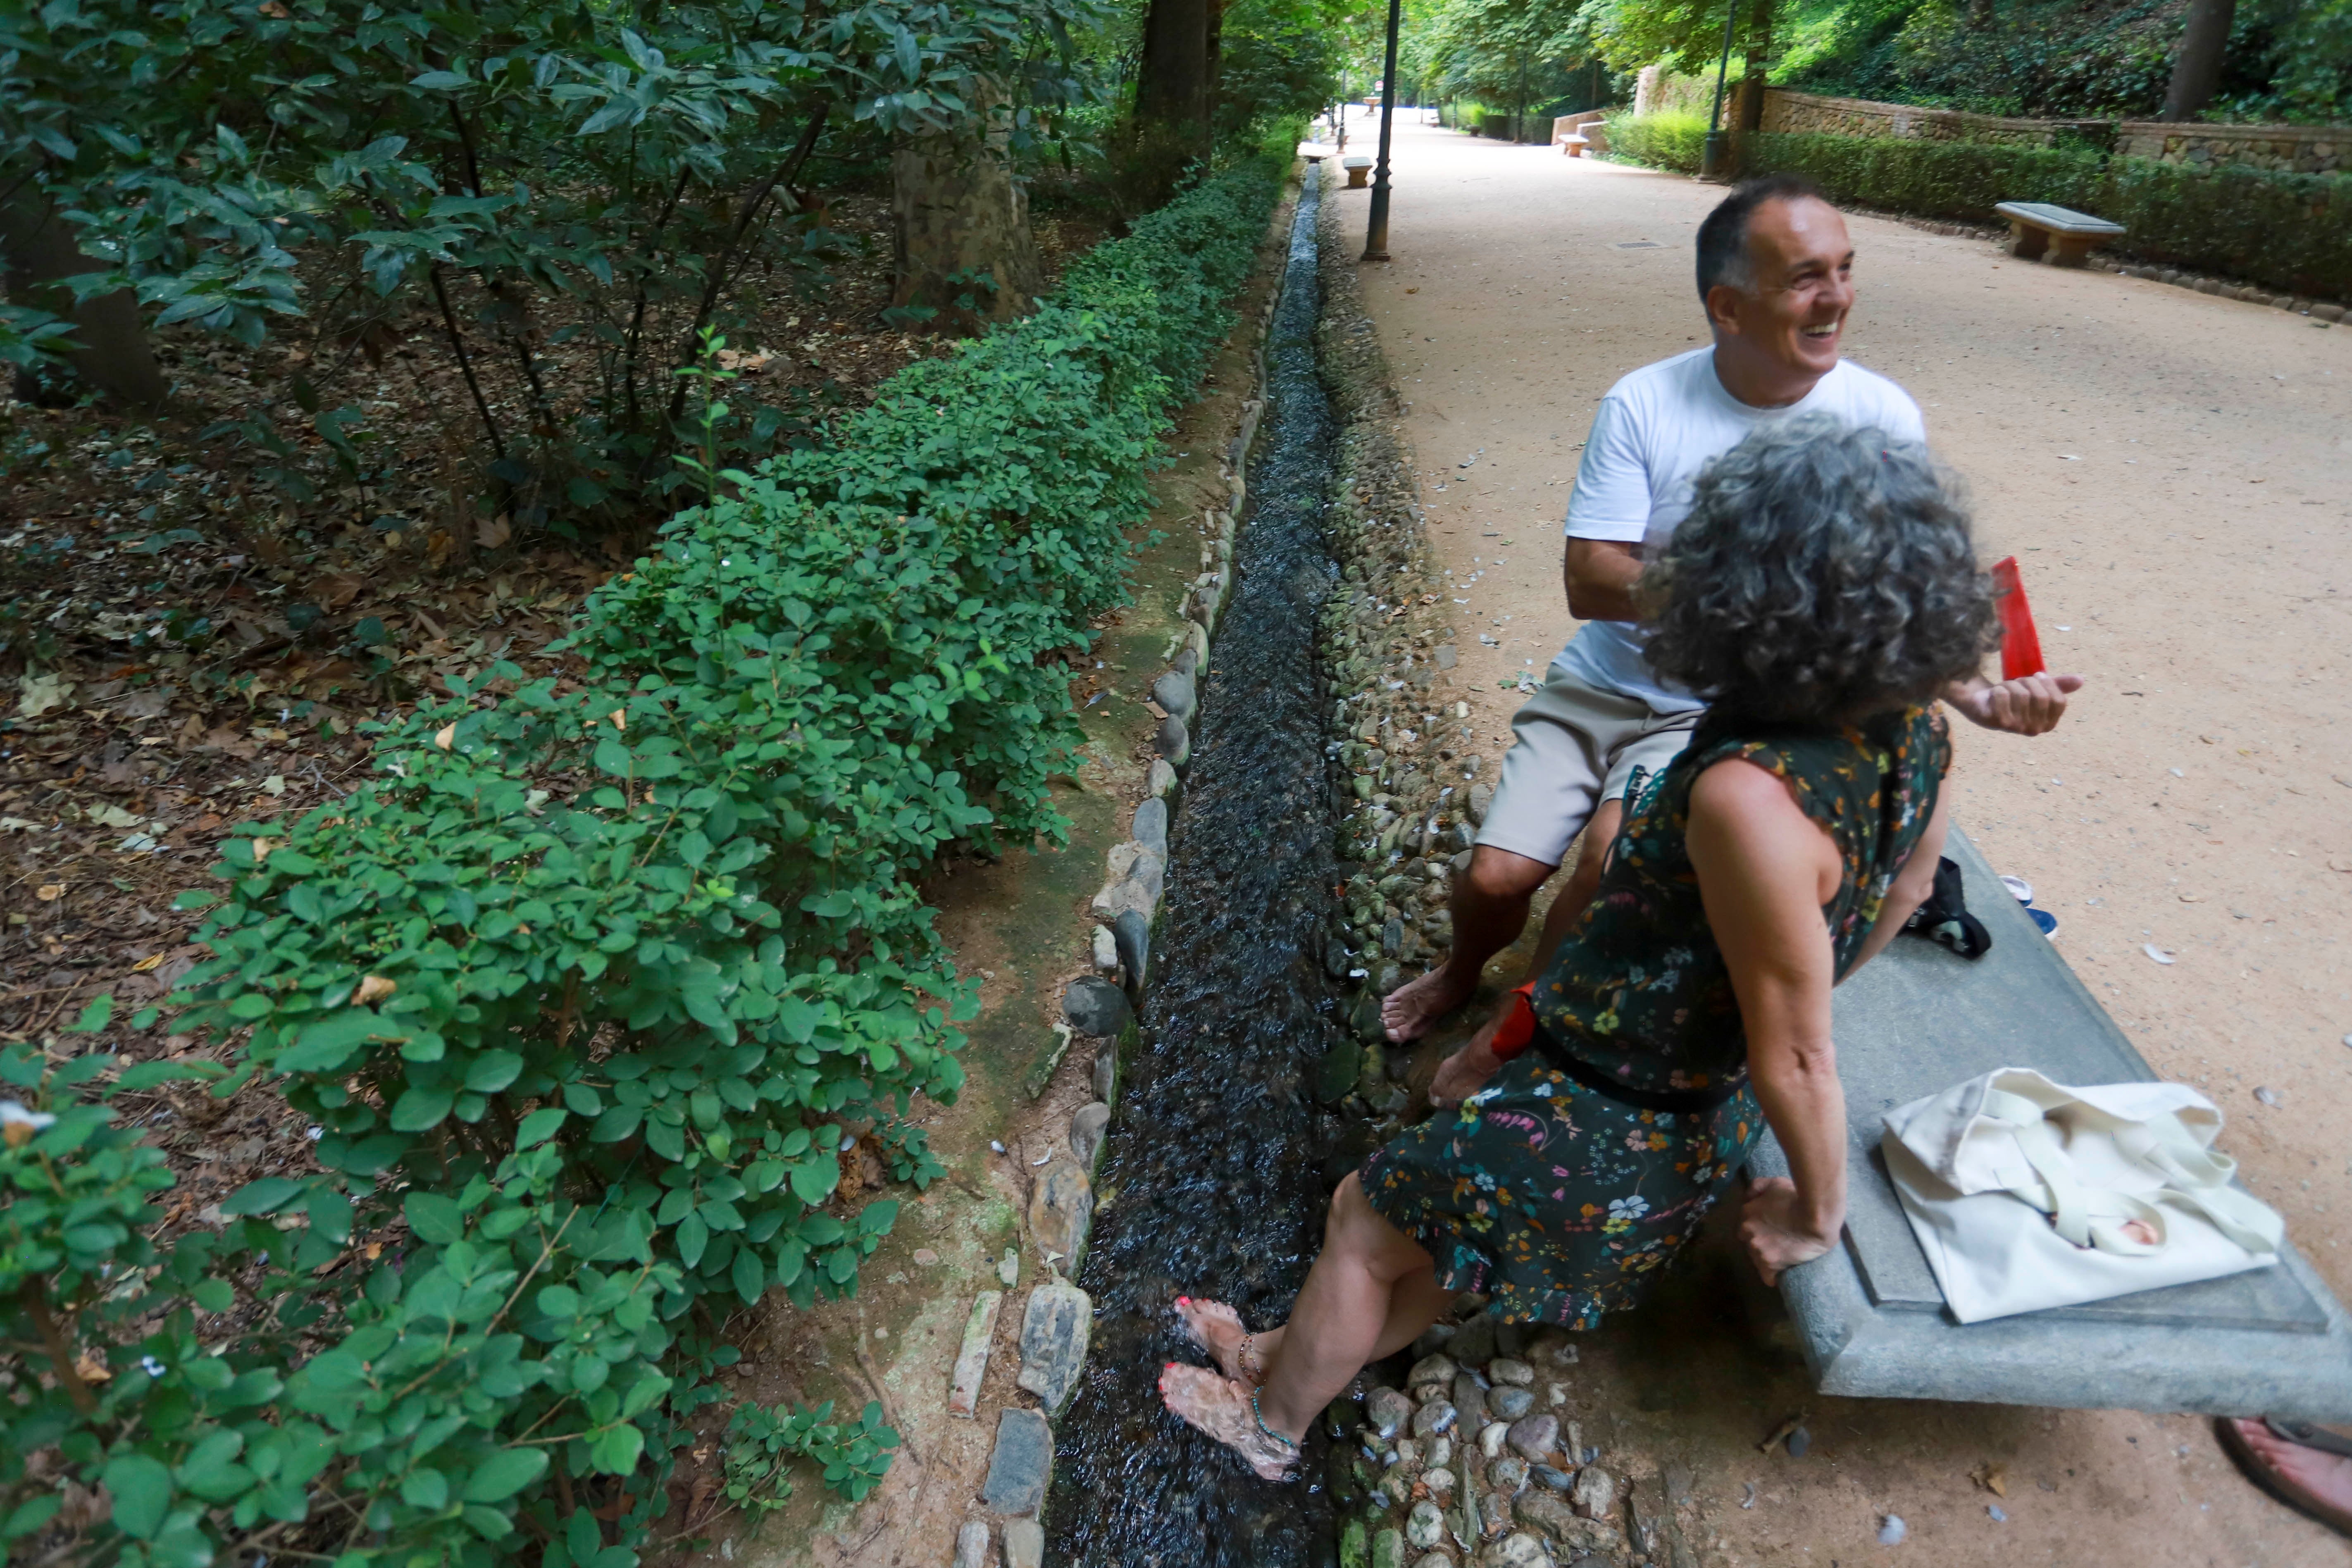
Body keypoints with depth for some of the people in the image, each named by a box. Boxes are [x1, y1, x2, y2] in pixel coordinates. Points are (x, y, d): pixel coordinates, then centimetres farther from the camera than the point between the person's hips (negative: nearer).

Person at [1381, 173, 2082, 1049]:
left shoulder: (1881, 419, -6)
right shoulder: (1644, 405, -8)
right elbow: (1588, 583, -15)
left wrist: (1978, 694, -21)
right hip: (1604, 685, 1)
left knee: (1614, 869, -25)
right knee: (1496, 876, -9)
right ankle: (1465, 971, 29)